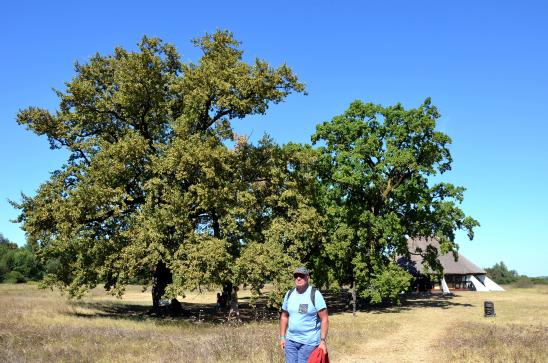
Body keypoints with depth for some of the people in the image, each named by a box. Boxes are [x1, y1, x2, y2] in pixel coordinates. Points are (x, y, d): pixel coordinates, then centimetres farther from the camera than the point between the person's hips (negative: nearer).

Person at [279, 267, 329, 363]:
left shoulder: (315, 294, -11)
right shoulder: (289, 294, 5)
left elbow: (324, 319, -11)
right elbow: (284, 317, 14)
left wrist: (323, 341, -16)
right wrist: (282, 337, 10)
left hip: (309, 342, -5)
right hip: (291, 340, 5)